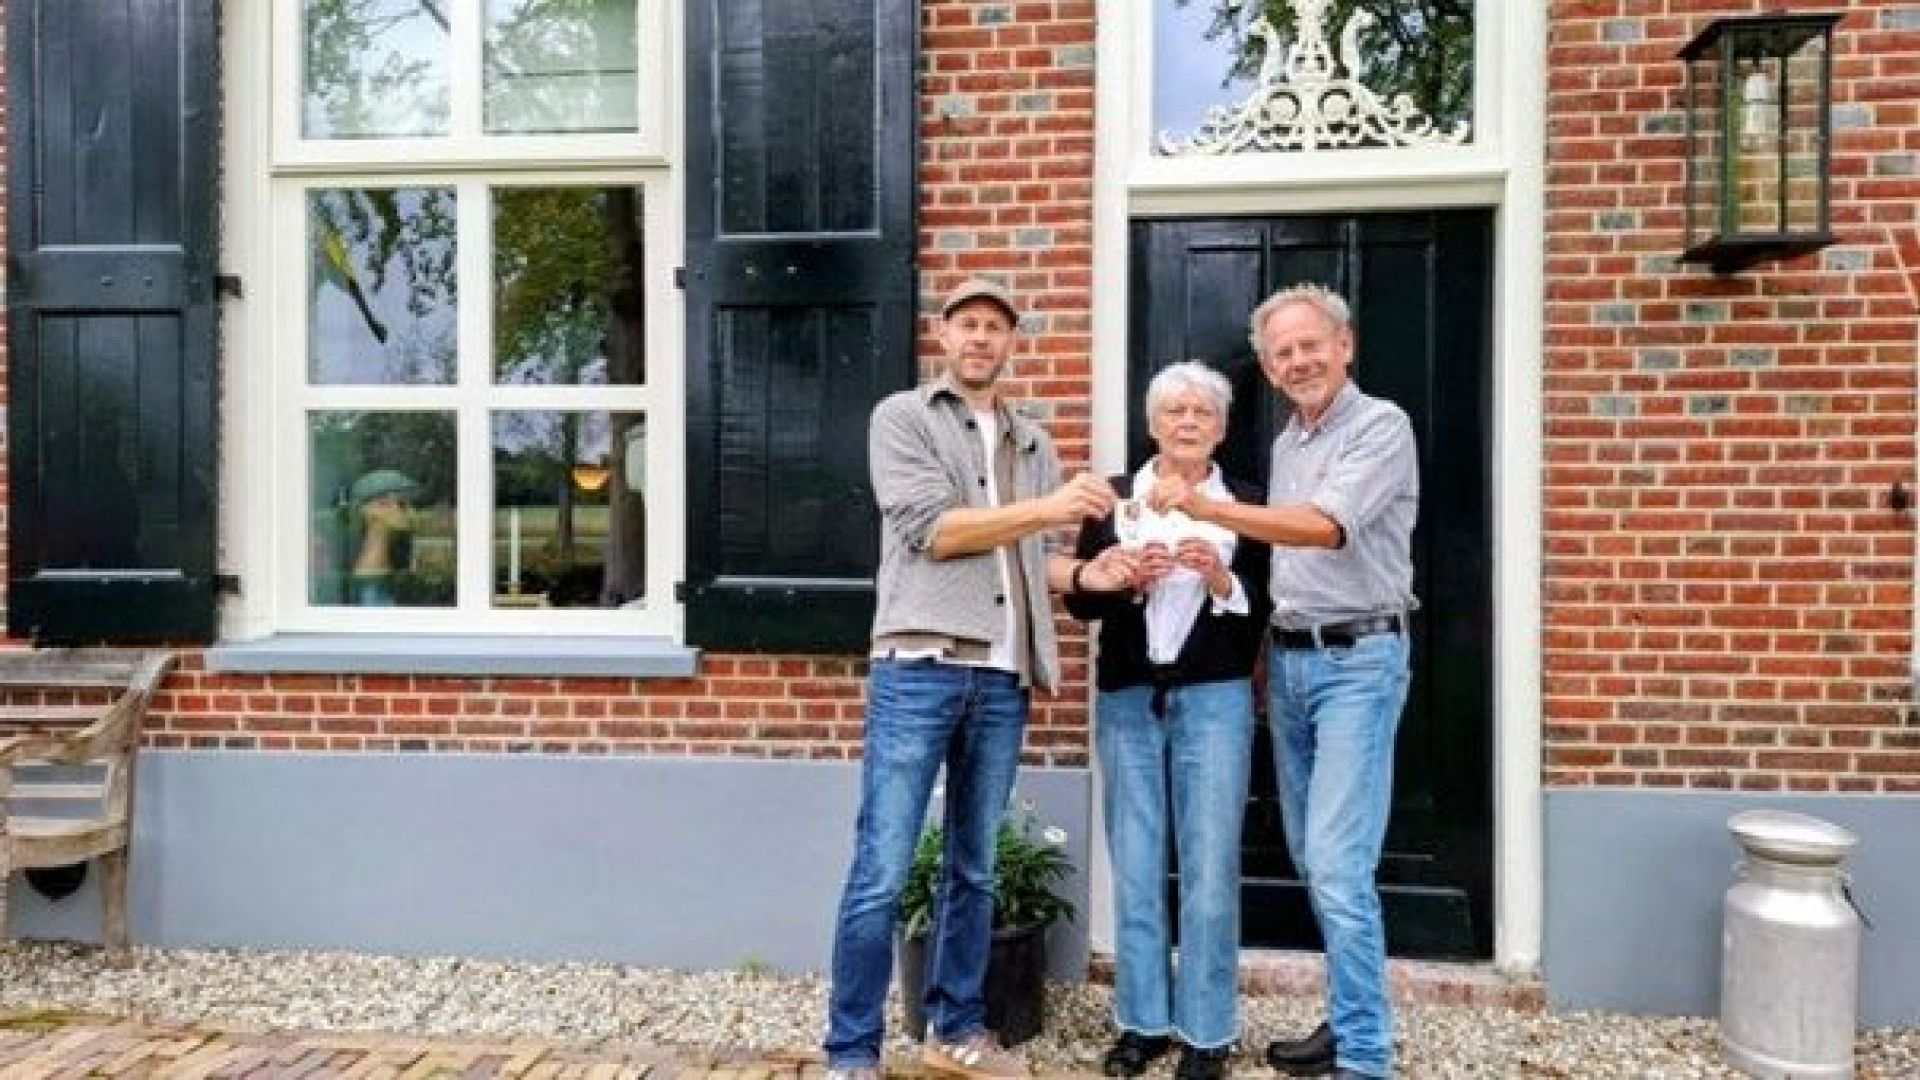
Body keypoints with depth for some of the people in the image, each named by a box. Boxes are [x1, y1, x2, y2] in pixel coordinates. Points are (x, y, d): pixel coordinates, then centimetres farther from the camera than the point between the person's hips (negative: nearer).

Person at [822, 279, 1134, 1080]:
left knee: (974, 868, 14)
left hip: (1003, 679, 5)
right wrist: (1048, 508, -15)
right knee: (882, 875, -3)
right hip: (919, 668, -5)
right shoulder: (901, 416, 4)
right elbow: (931, 530, -10)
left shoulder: (1033, 444, 19)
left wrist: (1084, 574, -1)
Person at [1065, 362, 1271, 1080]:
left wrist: (1222, 581, -15)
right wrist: (1131, 579, -14)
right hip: (1126, 699, 2)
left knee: (1209, 869, 0)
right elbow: (1078, 599, 3)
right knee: (1135, 867, 8)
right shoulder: (1114, 498, 7)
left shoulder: (1246, 505, 5)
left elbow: (1265, 612, 2)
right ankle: (1143, 1019, 23)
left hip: (1213, 699, -1)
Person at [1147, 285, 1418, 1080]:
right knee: (1314, 859, 12)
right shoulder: (1286, 445, 16)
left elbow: (1327, 528, -23)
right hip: (1289, 660, 8)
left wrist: (1208, 507, -29)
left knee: (1339, 866, -10)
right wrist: (1270, 654, 13)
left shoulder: (1381, 426, -8)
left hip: (1358, 660, -8)